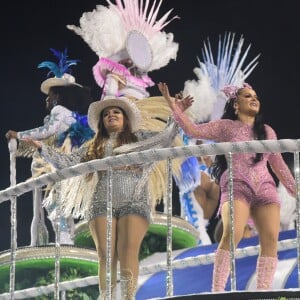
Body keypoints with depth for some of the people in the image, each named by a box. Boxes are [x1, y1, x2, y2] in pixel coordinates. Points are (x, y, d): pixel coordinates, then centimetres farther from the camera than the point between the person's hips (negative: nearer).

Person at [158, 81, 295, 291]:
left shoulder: (267, 131, 21)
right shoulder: (227, 126, 11)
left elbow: (278, 164, 26)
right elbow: (194, 131, 0)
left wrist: (295, 191, 23)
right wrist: (175, 109, -11)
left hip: (265, 189, 5)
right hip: (236, 187, -4)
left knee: (271, 239, -12)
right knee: (232, 234, -25)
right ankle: (217, 291, -28)